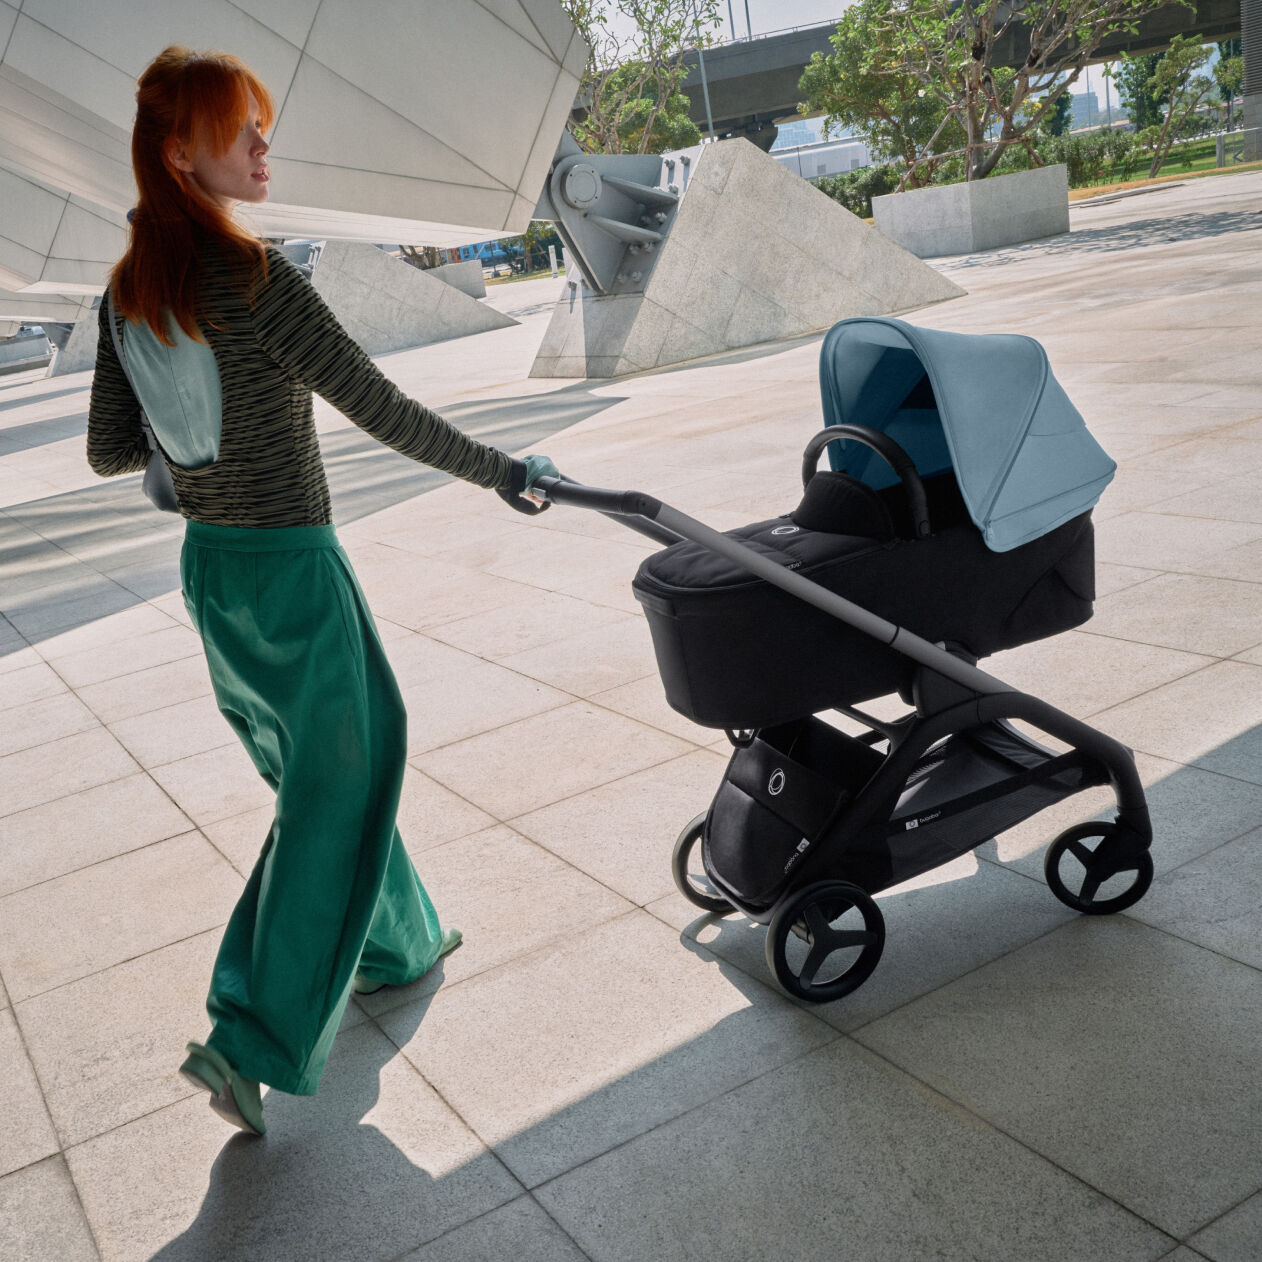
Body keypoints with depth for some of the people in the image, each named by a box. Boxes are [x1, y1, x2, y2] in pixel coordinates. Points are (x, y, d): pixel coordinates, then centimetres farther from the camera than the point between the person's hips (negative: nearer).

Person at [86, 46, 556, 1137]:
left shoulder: (130, 292, 3)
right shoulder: (256, 280, -20)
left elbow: (108, 452, 7)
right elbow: (380, 409, -21)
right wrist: (500, 472, -12)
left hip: (208, 568, 8)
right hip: (292, 568, -8)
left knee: (321, 769, 22)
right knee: (336, 789, 5)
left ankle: (394, 945, 40)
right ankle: (253, 1039, 6)